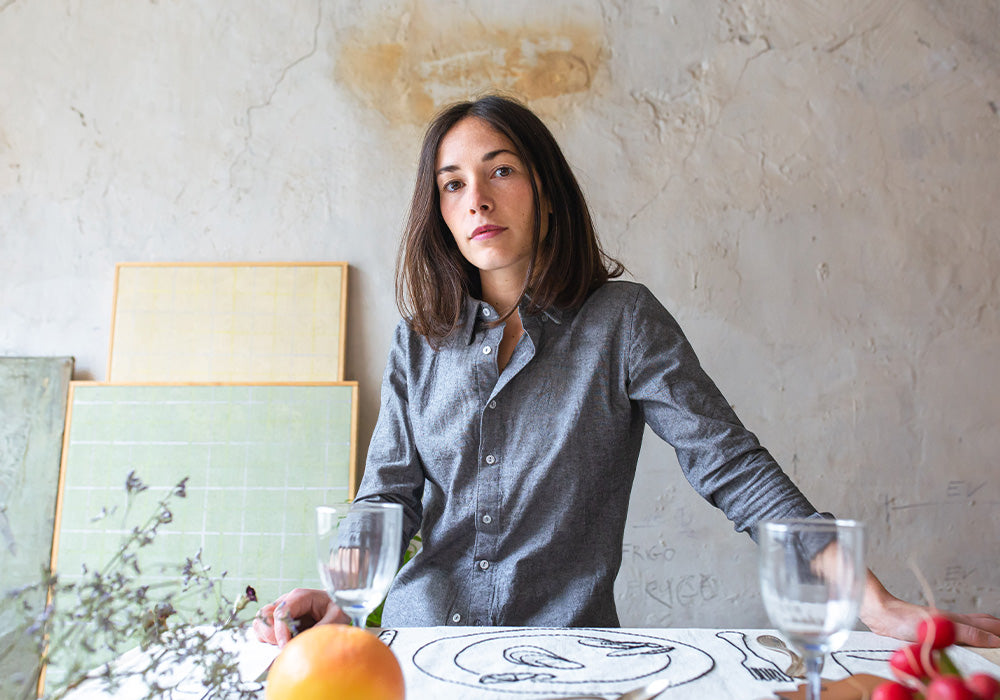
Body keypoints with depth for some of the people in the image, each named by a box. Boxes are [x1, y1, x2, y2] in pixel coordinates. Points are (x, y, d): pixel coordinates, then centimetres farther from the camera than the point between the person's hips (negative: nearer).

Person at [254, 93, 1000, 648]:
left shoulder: (623, 321, -5)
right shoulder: (418, 343, 5)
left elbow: (733, 467, -8)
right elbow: (390, 494, 4)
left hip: (565, 648, -2)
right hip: (420, 641, 3)